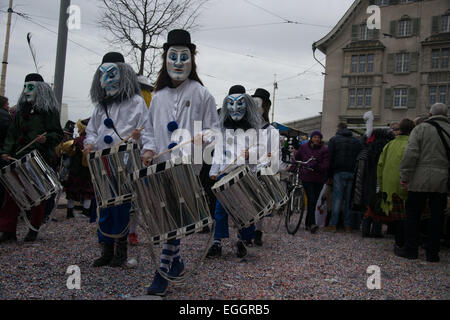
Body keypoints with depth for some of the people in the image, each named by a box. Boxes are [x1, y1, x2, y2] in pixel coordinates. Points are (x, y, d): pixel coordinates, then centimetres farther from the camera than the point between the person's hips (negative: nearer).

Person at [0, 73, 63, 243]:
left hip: (42, 159, -4)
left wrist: (46, 138, -22)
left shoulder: (50, 111, 1)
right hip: (20, 158, 5)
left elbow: (58, 134, -3)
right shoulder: (21, 111, 17)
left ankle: (33, 230, 14)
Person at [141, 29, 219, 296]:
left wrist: (195, 144, -17)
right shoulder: (158, 95, 15)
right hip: (161, 165, 5)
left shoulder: (201, 94, 2)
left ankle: (163, 273, -1)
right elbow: (150, 128, 20)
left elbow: (213, 131, 1)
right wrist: (149, 148, 1)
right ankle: (177, 263, 29)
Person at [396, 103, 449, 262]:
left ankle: (411, 249, 11)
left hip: (420, 179, -3)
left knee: (413, 213, 7)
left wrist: (404, 176, -6)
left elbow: (410, 154, -10)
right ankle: (432, 252, 15)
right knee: (437, 216, 9)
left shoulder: (421, 128, -2)